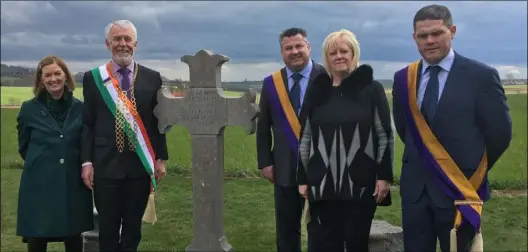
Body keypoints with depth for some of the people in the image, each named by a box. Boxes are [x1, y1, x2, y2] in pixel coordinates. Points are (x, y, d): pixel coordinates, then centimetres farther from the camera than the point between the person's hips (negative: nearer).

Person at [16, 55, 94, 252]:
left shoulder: (80, 108, 1)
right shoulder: (29, 109, -1)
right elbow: (23, 147, 9)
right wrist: (41, 163, 10)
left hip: (73, 183, 1)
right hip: (39, 184, -1)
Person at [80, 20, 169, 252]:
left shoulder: (152, 78, 4)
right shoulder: (93, 78, 3)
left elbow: (158, 121, 6)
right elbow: (87, 124, 3)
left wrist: (160, 158, 2)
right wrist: (87, 162, -3)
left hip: (140, 164, 1)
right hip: (106, 164, 0)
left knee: (133, 227, 13)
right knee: (107, 228, 10)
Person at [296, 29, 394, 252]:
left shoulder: (371, 89, 0)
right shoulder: (317, 92, 7)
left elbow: (385, 136, -1)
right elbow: (306, 138, 9)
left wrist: (384, 176, -6)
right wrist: (303, 179, 7)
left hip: (361, 183, -2)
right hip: (323, 184, 2)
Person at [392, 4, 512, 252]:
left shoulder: (481, 75, -9)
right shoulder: (403, 78, 3)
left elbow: (500, 132, -3)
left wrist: (474, 169, 7)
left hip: (460, 188, -3)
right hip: (415, 188, 4)